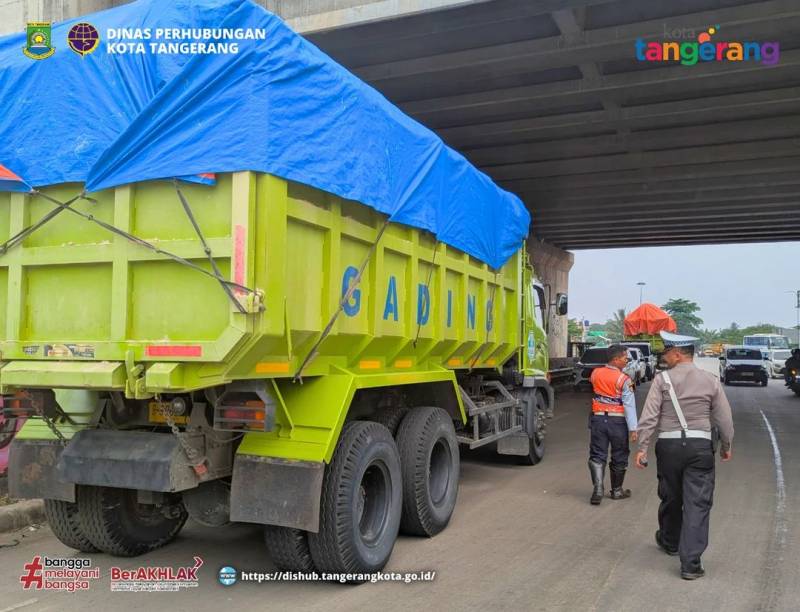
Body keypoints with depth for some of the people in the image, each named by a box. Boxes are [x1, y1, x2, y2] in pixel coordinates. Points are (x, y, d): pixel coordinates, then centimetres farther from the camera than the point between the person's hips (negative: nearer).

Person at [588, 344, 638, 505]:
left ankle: (598, 488, -12)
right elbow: (629, 405, -16)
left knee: (597, 455, 6)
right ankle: (616, 490, 26)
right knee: (619, 456, 14)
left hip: (598, 418, 3)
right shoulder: (623, 379, -14)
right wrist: (633, 429, -15)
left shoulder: (595, 373, 0)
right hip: (617, 421, -3)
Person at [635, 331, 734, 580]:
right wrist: (726, 446, 18)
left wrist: (642, 447, -5)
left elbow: (649, 417, -9)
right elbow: (724, 418, 4)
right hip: (700, 446, 0)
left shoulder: (662, 379, -4)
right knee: (697, 504, 1)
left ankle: (669, 541, 40)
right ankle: (691, 562, -3)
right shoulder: (711, 380, 1)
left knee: (670, 498, 18)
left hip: (669, 445, 0)